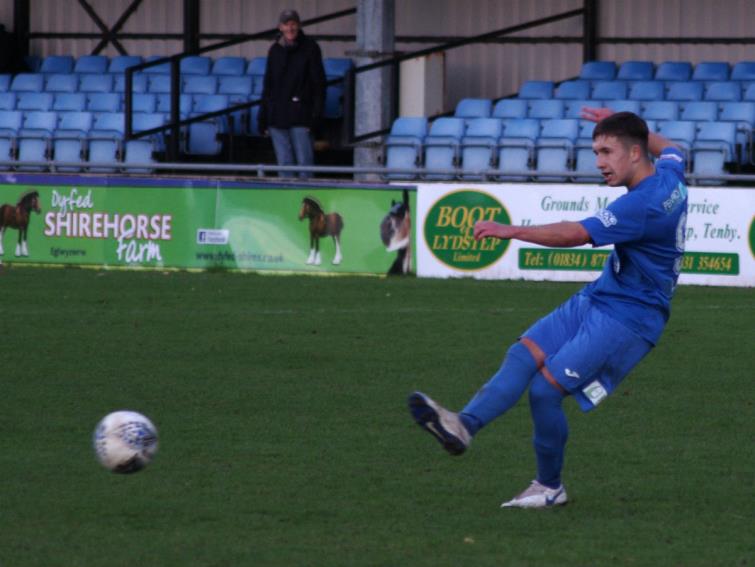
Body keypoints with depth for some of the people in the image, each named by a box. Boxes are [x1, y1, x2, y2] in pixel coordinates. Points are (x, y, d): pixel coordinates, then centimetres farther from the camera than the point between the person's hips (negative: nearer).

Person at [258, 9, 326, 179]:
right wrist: (263, 117, 11)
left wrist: (316, 114, -10)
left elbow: (319, 83, -2)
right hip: (277, 114, 4)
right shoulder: (275, 50, 11)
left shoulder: (310, 48, 0)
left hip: (300, 114, -4)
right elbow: (267, 85, 16)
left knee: (304, 160, -7)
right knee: (284, 161, 5)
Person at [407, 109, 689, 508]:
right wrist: (616, 124, 36)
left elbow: (576, 235, -31)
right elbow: (669, 150, 32)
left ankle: (549, 486, 3)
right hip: (596, 300, 10)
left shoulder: (644, 204, -25)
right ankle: (464, 425, -22)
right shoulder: (669, 176, 5)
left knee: (546, 388, -15)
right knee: (524, 355, -7)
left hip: (625, 320, -10)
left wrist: (510, 231, -33)